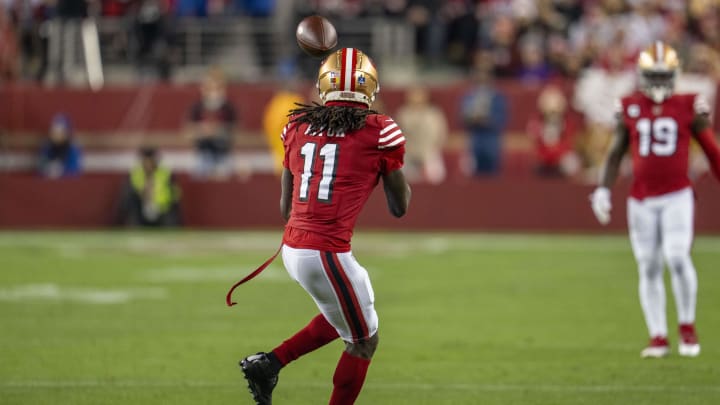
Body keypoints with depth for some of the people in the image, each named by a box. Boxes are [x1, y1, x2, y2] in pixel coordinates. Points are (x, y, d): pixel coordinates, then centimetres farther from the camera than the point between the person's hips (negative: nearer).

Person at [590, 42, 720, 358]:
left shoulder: (689, 107, -1)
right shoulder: (630, 108, 5)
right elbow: (616, 153, 13)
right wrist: (603, 189, 2)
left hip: (677, 196, -2)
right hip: (641, 199, 2)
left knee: (677, 258, -17)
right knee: (648, 268, 3)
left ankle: (687, 327, 3)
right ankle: (658, 337, 12)